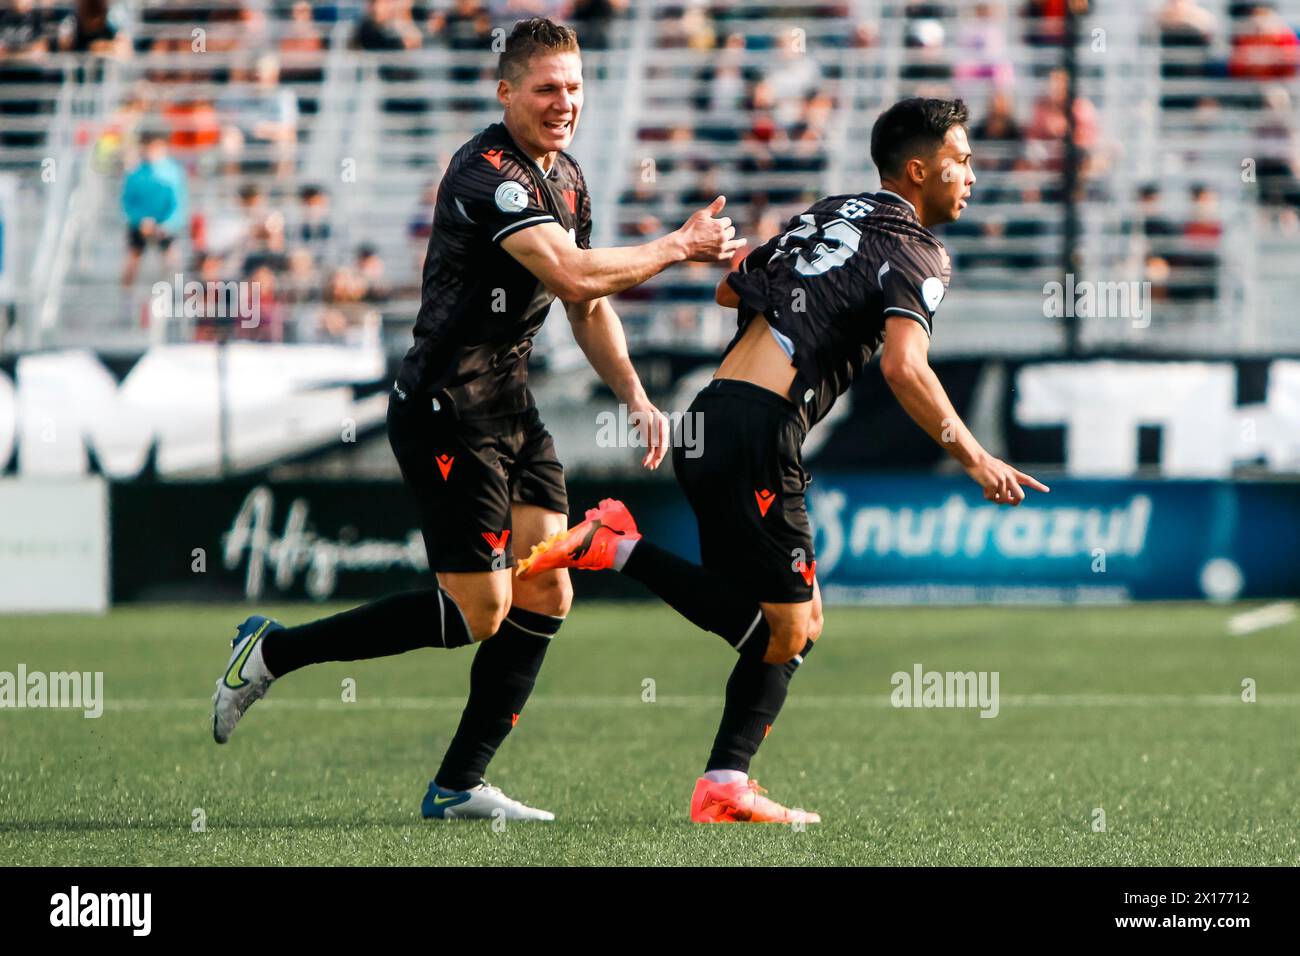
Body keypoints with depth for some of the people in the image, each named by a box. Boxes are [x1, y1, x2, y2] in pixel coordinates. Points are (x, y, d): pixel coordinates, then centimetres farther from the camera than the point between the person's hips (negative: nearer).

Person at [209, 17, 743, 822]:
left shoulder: (565, 177, 12)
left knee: (546, 596, 1)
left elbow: (588, 304, 22)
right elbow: (572, 274, -30)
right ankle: (272, 652, 5)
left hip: (510, 407, 9)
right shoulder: (487, 173, -19)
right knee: (478, 609, -10)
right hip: (447, 412, -9)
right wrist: (678, 247, -20)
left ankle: (459, 785, 7)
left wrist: (637, 398, 12)